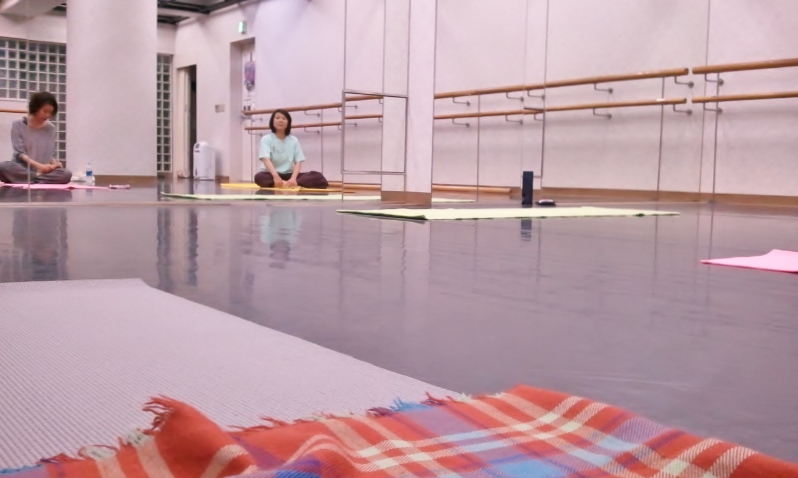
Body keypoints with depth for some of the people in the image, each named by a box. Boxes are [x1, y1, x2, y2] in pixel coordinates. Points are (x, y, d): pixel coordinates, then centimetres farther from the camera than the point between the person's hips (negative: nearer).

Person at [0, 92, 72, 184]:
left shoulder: (50, 128, 11)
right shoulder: (18, 125, 2)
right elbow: (20, 153, -7)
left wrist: (54, 163, -12)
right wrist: (39, 166, -23)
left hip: (43, 171, 2)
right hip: (21, 169, -2)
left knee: (67, 174, -28)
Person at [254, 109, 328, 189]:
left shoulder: (294, 140, 7)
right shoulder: (266, 139, -2)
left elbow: (298, 162, -2)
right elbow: (266, 159, -19)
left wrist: (293, 178, -24)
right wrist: (276, 176, -39)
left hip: (288, 175, 3)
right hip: (271, 175, -3)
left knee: (317, 176, -21)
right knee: (259, 177, -39)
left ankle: (288, 184, -37)